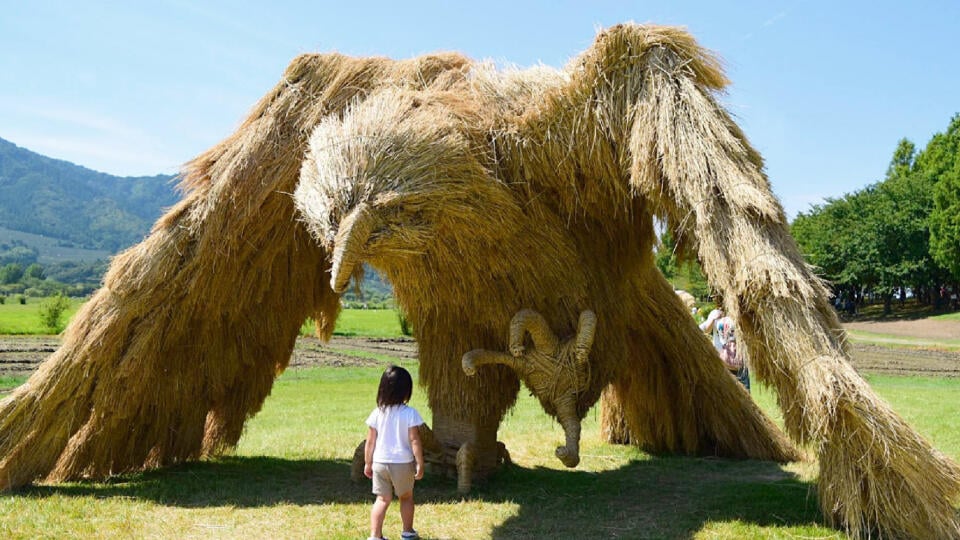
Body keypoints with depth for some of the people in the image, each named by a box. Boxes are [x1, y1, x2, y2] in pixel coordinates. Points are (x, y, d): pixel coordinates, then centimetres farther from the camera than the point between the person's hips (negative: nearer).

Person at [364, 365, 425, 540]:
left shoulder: (377, 413, -4)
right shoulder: (410, 413, -13)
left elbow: (370, 442, 1)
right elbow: (414, 441, -13)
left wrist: (368, 463, 12)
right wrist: (420, 464, -5)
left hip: (379, 462, 2)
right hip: (403, 463, -2)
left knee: (382, 499, 10)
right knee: (406, 497, 18)